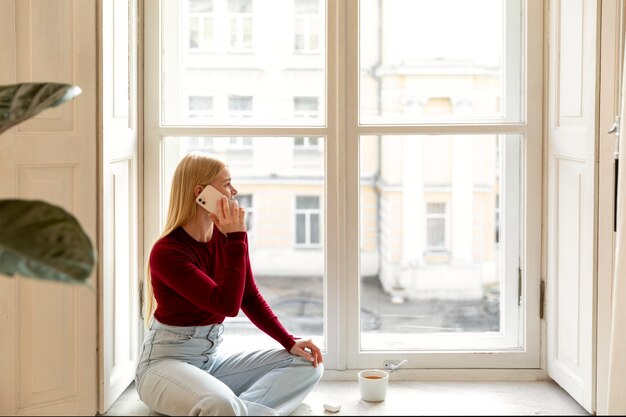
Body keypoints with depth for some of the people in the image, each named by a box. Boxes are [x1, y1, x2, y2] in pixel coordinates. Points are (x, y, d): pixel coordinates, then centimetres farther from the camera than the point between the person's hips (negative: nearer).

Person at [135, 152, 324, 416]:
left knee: (307, 365, -5)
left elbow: (249, 298, 9)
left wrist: (290, 342, -2)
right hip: (166, 361, -8)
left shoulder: (227, 237, 1)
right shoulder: (166, 252, -19)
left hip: (213, 359, 8)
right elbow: (227, 305, -26)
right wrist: (236, 239, -23)